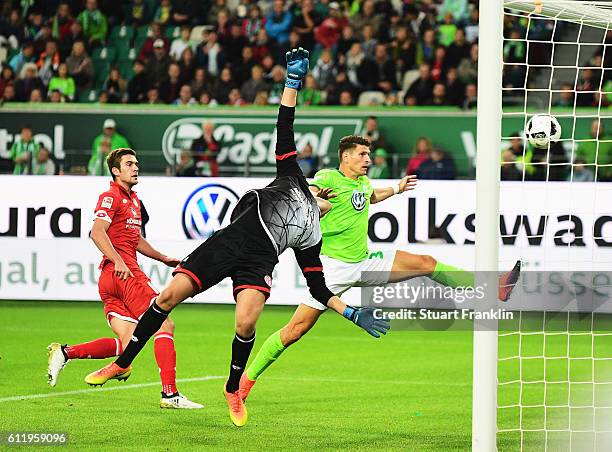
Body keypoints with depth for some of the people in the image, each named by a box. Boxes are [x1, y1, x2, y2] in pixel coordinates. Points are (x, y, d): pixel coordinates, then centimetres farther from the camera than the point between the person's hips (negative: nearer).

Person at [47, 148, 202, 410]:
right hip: (122, 273, -10)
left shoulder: (133, 199, 24)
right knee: (165, 325, -10)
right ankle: (170, 393, -13)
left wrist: (163, 258, 29)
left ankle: (64, 353, 1)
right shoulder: (111, 197, -6)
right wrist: (118, 261, -30)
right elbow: (97, 232, -20)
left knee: (125, 343, 3)